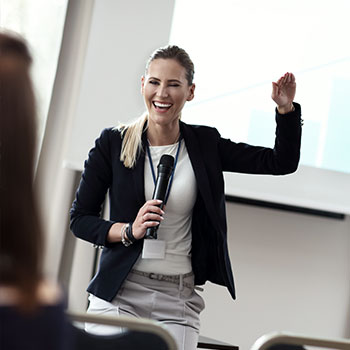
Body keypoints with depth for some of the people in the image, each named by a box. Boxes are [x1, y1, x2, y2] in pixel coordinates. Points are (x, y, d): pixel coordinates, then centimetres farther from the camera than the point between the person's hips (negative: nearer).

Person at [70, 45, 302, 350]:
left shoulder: (205, 144, 6)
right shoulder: (113, 143, 0)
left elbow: (282, 162, 9)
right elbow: (80, 219, 3)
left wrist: (286, 108, -5)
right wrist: (130, 231, -13)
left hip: (179, 302, 1)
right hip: (119, 295, -1)